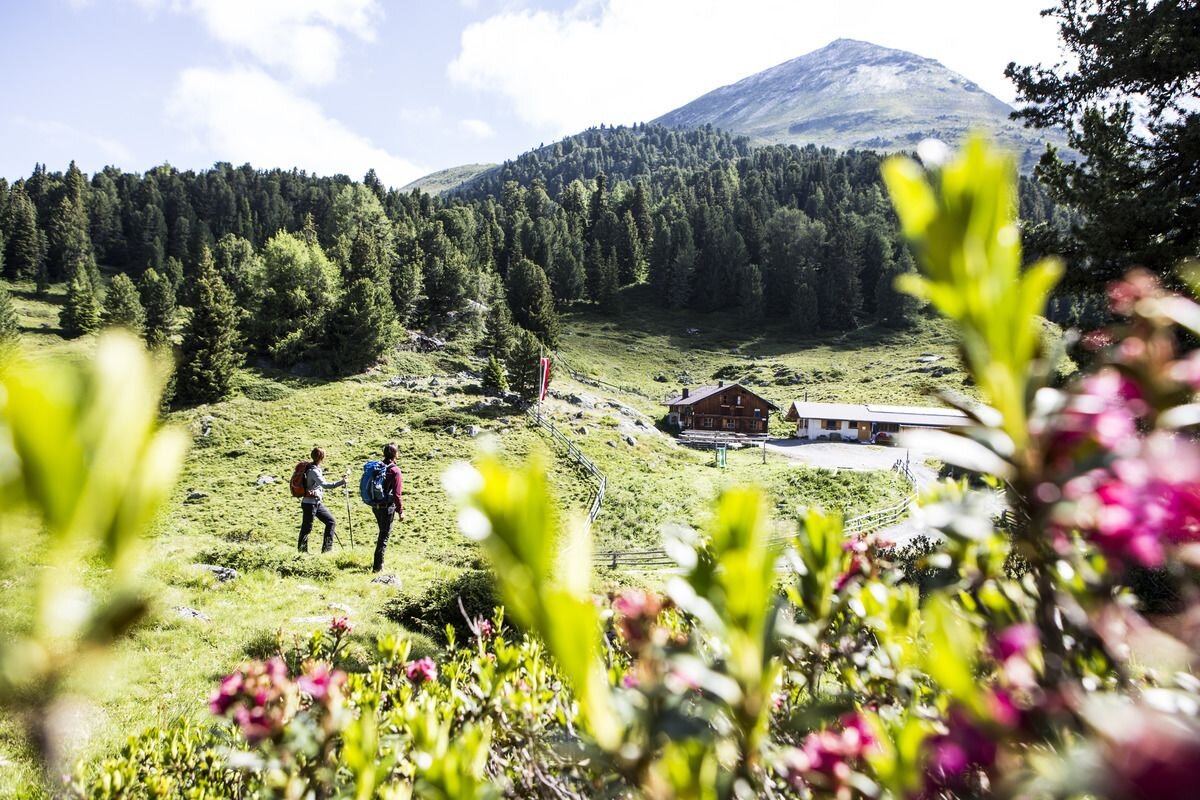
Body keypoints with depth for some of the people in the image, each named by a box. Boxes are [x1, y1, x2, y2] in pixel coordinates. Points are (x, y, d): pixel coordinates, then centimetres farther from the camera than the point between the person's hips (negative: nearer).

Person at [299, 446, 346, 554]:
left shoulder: (316, 468, 9)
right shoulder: (313, 471, -19)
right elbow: (324, 485, -31)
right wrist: (341, 482, -33)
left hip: (317, 503, 10)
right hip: (309, 504, -10)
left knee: (331, 521, 9)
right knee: (306, 528, -1)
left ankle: (327, 549, 12)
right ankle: (301, 552, 10)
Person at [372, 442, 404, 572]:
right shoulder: (395, 471, -16)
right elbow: (396, 494, -18)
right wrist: (400, 511, -10)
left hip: (376, 506, 7)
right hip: (387, 507, -7)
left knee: (383, 532, 23)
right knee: (384, 536, 1)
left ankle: (379, 563, 32)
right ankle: (377, 567, 4)